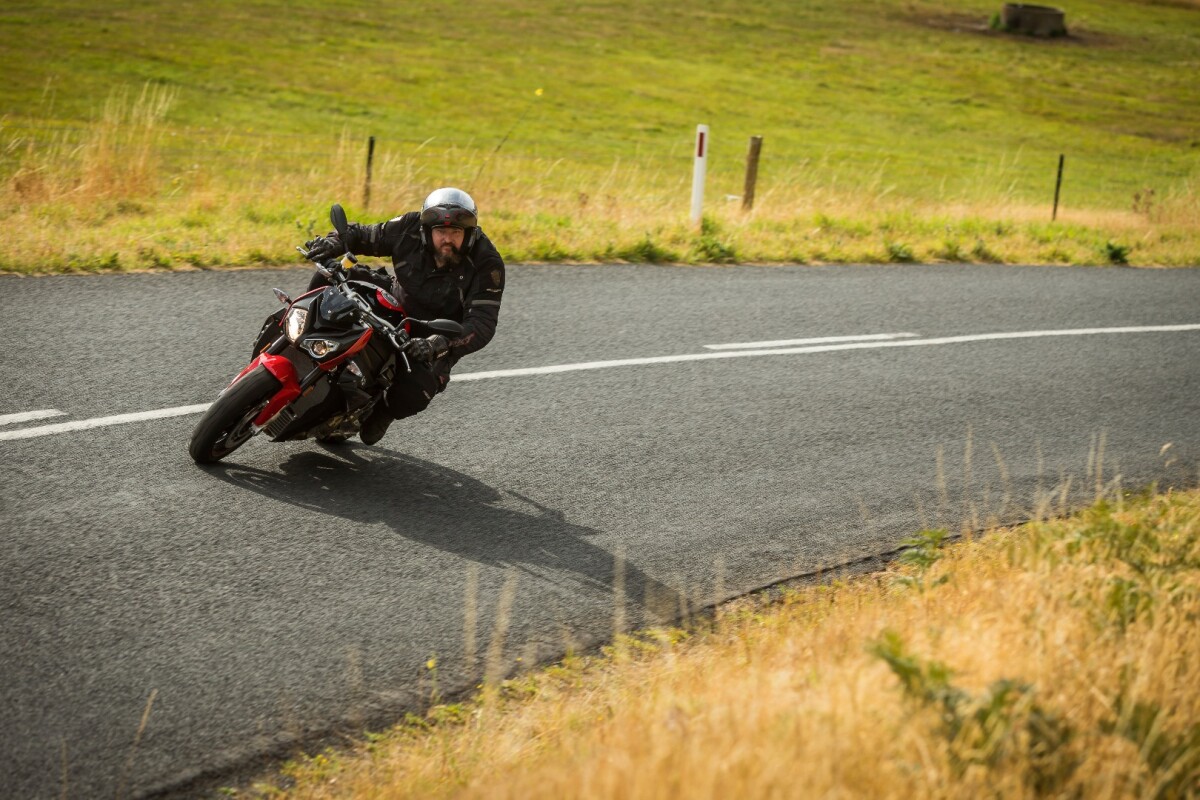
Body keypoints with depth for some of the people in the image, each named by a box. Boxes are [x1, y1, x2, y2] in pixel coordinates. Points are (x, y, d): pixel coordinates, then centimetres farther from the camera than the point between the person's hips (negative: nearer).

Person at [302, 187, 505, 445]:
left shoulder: (487, 264, -27)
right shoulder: (412, 228, -17)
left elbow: (482, 325, -33)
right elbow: (367, 235, -3)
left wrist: (440, 344, -49)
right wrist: (336, 241, -25)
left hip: (436, 335, -4)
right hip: (395, 304, 4)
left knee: (413, 393, -31)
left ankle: (384, 411, 7)